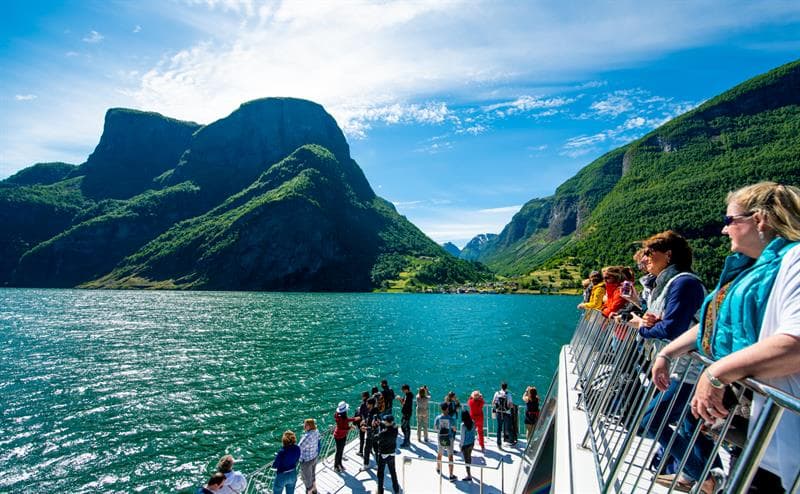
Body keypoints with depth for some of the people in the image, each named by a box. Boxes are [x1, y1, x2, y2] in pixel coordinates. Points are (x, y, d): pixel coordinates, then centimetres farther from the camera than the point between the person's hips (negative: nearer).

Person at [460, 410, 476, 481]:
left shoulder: (463, 425, -22)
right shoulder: (473, 423, -5)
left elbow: (463, 436, -17)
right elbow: (474, 433, 4)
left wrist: (461, 446, -7)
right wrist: (473, 442, 16)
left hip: (465, 444, -7)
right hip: (472, 443, 7)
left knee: (466, 459, 4)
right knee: (469, 456, 25)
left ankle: (469, 476, 11)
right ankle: (469, 472, 42)